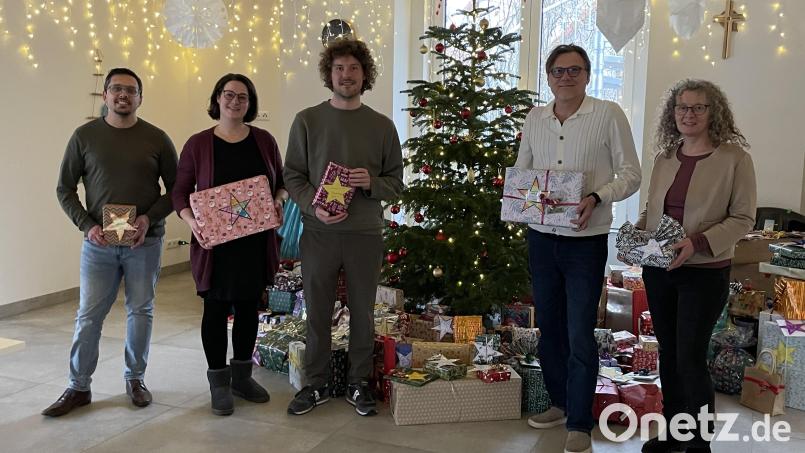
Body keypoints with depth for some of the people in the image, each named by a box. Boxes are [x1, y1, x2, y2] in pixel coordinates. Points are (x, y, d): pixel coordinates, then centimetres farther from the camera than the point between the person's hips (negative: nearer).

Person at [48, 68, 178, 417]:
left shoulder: (156, 138, 0)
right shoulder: (85, 136, 1)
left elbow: (176, 189, 4)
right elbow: (65, 188, 5)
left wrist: (150, 217, -12)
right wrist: (87, 225, -8)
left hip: (145, 243, 0)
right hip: (98, 242, 0)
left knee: (141, 312, 9)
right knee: (88, 316, 4)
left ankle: (135, 379, 25)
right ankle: (78, 387, 17)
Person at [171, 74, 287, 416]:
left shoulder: (264, 140, 5)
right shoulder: (198, 144, -3)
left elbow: (282, 181, 13)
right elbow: (180, 192, -1)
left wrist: (279, 199, -9)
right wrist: (191, 221, -18)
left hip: (256, 242, 3)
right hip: (215, 244, -3)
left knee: (248, 307, 13)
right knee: (216, 309, 5)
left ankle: (242, 376, 29)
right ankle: (219, 382, 19)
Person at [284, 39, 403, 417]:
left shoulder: (382, 126, 4)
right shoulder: (307, 120, 3)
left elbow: (396, 183, 6)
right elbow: (293, 176, 2)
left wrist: (371, 183, -15)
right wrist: (314, 206, -15)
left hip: (365, 233, 1)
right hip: (318, 231, 0)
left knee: (362, 312, 10)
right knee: (317, 312, 9)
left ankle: (358, 384, 26)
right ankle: (316, 384, 25)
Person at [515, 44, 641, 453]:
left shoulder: (609, 114, -6)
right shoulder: (534, 118, 8)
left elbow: (630, 174, -5)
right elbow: (520, 171, 15)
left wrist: (597, 197, -22)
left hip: (585, 239, -5)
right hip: (541, 236, 5)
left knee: (579, 335, -2)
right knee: (548, 327, 14)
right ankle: (561, 403, 32)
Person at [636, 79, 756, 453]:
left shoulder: (734, 157, -8)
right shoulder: (665, 157, 8)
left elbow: (743, 218, -10)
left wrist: (698, 242, -23)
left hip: (705, 273, -5)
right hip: (658, 269, 5)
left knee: (690, 357, -3)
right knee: (668, 353, 14)